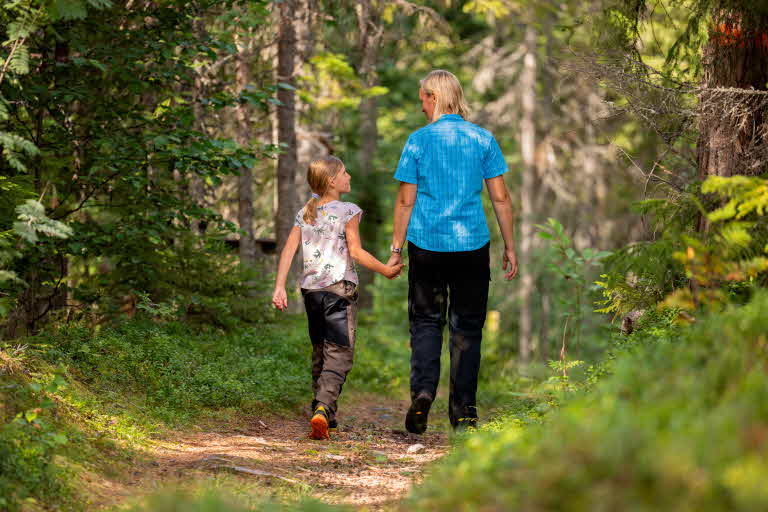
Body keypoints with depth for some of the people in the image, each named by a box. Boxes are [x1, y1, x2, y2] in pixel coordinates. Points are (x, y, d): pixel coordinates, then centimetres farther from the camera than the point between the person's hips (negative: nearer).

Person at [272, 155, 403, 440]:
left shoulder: (304, 214, 12)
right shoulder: (348, 212, -4)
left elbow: (288, 250, 5)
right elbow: (355, 251, -8)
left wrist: (279, 287, 3)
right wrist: (385, 270, 3)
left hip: (310, 288, 6)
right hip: (339, 287, -6)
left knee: (320, 352, 16)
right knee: (339, 353, -9)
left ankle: (324, 414, 20)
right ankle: (323, 409, -29)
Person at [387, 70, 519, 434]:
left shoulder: (418, 140, -3)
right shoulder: (482, 139, 2)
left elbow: (406, 201, -2)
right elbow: (500, 198, 1)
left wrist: (396, 249, 6)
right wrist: (510, 247, 9)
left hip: (427, 244, -1)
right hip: (472, 245, 1)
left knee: (426, 321, 11)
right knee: (466, 327, 9)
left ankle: (422, 390, -10)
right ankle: (463, 411, 9)